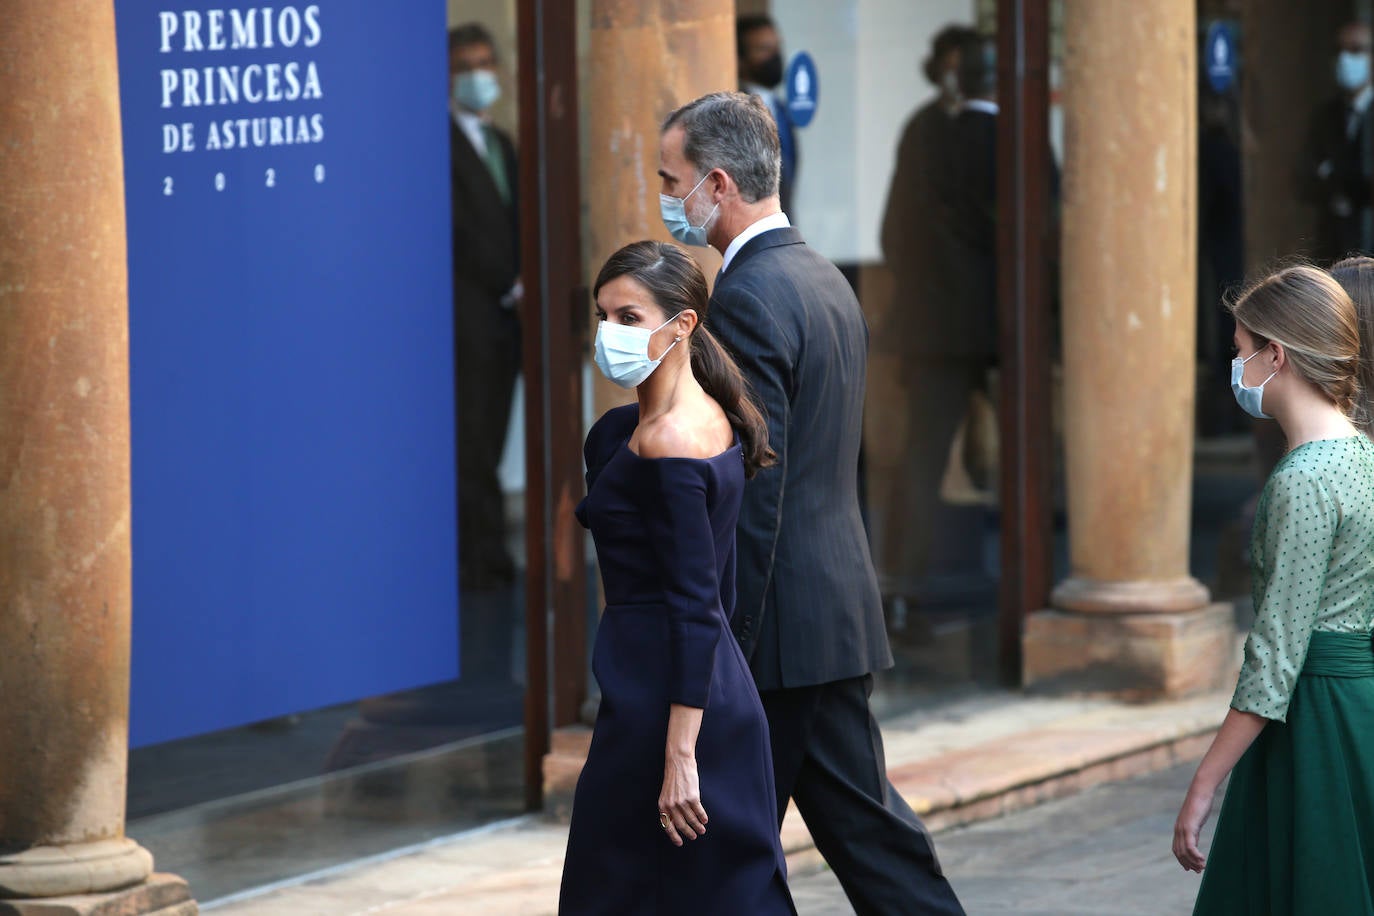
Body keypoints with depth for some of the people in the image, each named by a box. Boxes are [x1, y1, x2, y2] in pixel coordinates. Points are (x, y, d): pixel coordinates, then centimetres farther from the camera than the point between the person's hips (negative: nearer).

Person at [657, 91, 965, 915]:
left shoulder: (748, 298, -16)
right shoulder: (827, 280, 14)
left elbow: (753, 489, -20)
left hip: (781, 625, -9)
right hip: (841, 607, 9)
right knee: (862, 818, 12)